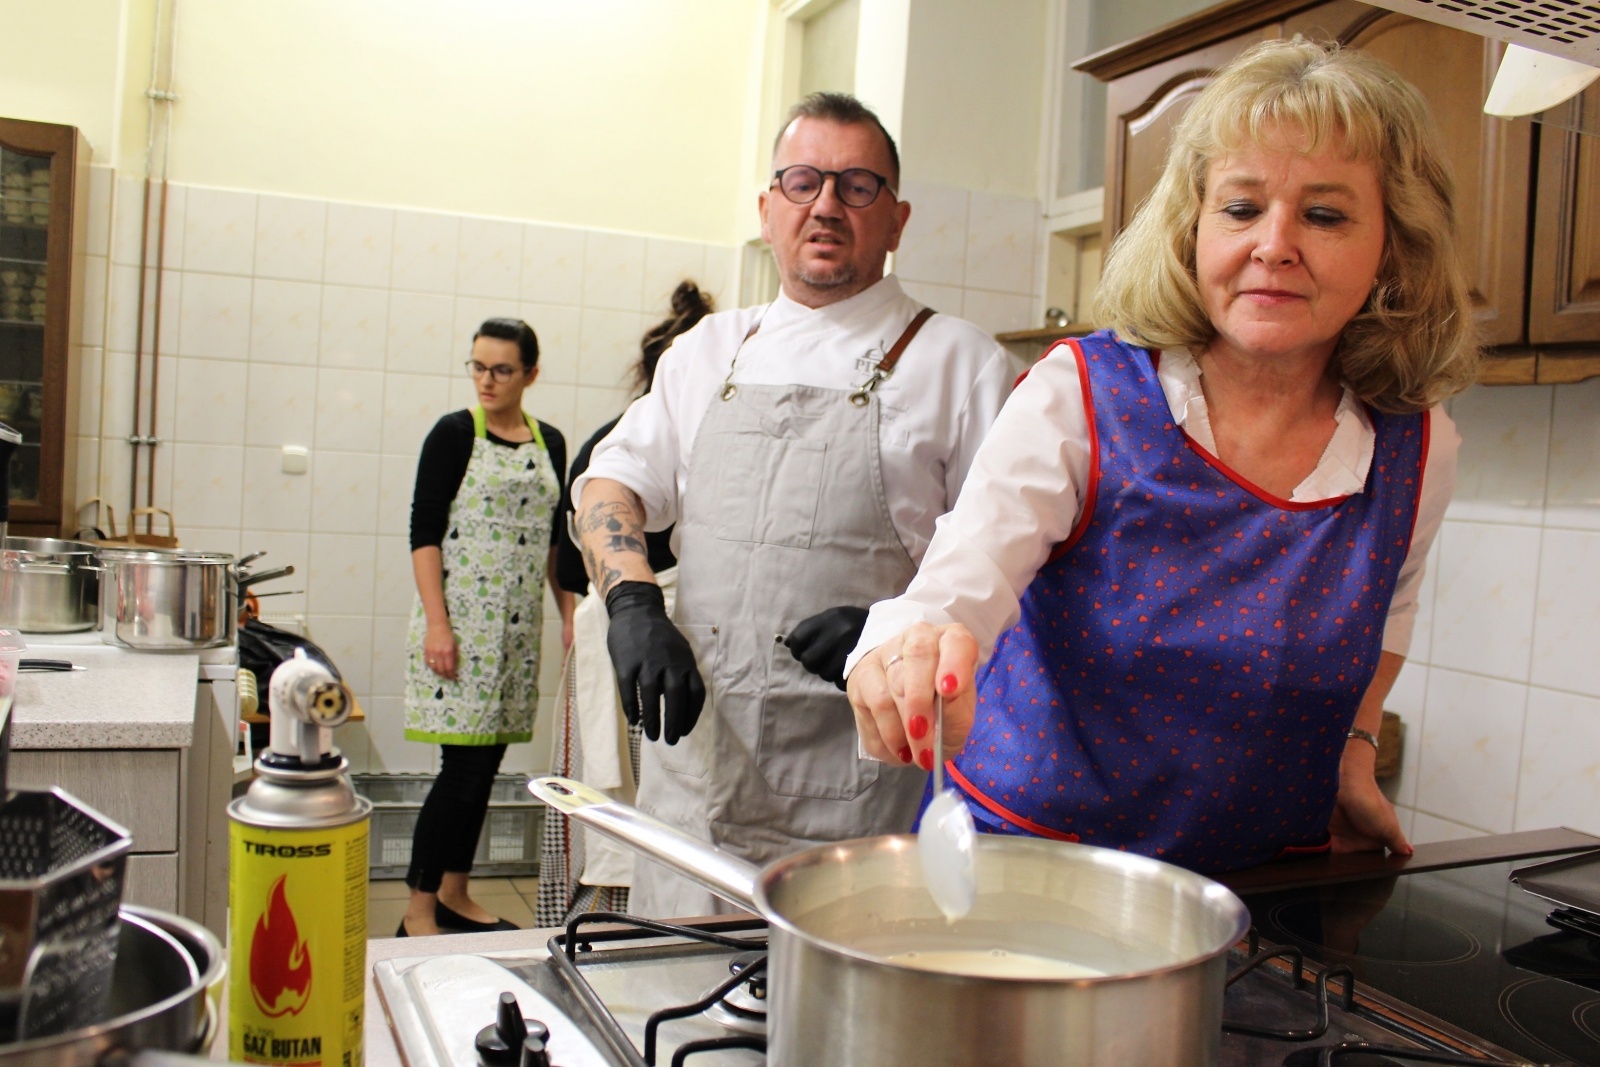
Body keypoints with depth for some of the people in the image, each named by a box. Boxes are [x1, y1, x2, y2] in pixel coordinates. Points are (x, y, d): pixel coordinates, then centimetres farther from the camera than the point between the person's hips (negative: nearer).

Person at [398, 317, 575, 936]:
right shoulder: (454, 434, -4)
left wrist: (569, 614, 13)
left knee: (486, 764, 10)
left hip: (518, 624, 5)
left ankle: (454, 893, 24)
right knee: (464, 766, -8)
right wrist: (436, 622, -15)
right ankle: (418, 913, 3)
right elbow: (424, 531, -7)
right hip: (461, 619, -5)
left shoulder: (549, 443, 11)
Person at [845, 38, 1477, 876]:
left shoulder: (1417, 454, -7)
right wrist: (907, 656, -51)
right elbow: (952, 594, -30)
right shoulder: (1078, 398, -19)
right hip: (1032, 851, -2)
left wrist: (1353, 751, 8)